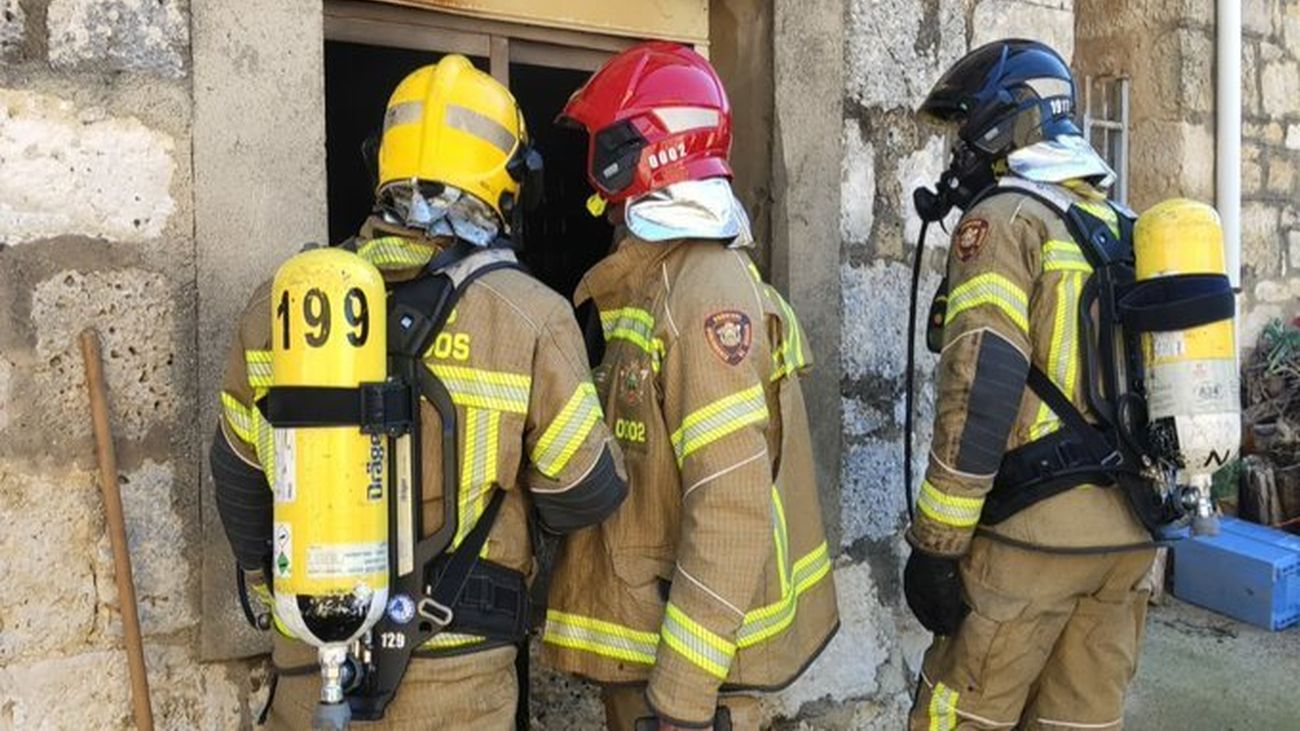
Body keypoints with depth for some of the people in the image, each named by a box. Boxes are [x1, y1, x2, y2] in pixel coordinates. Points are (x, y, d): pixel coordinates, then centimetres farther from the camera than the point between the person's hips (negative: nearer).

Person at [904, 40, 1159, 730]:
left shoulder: (1006, 218, -8)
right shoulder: (1123, 229, 16)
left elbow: (979, 392, -18)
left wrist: (935, 545, -14)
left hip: (1037, 528, -8)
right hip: (1130, 528, 8)